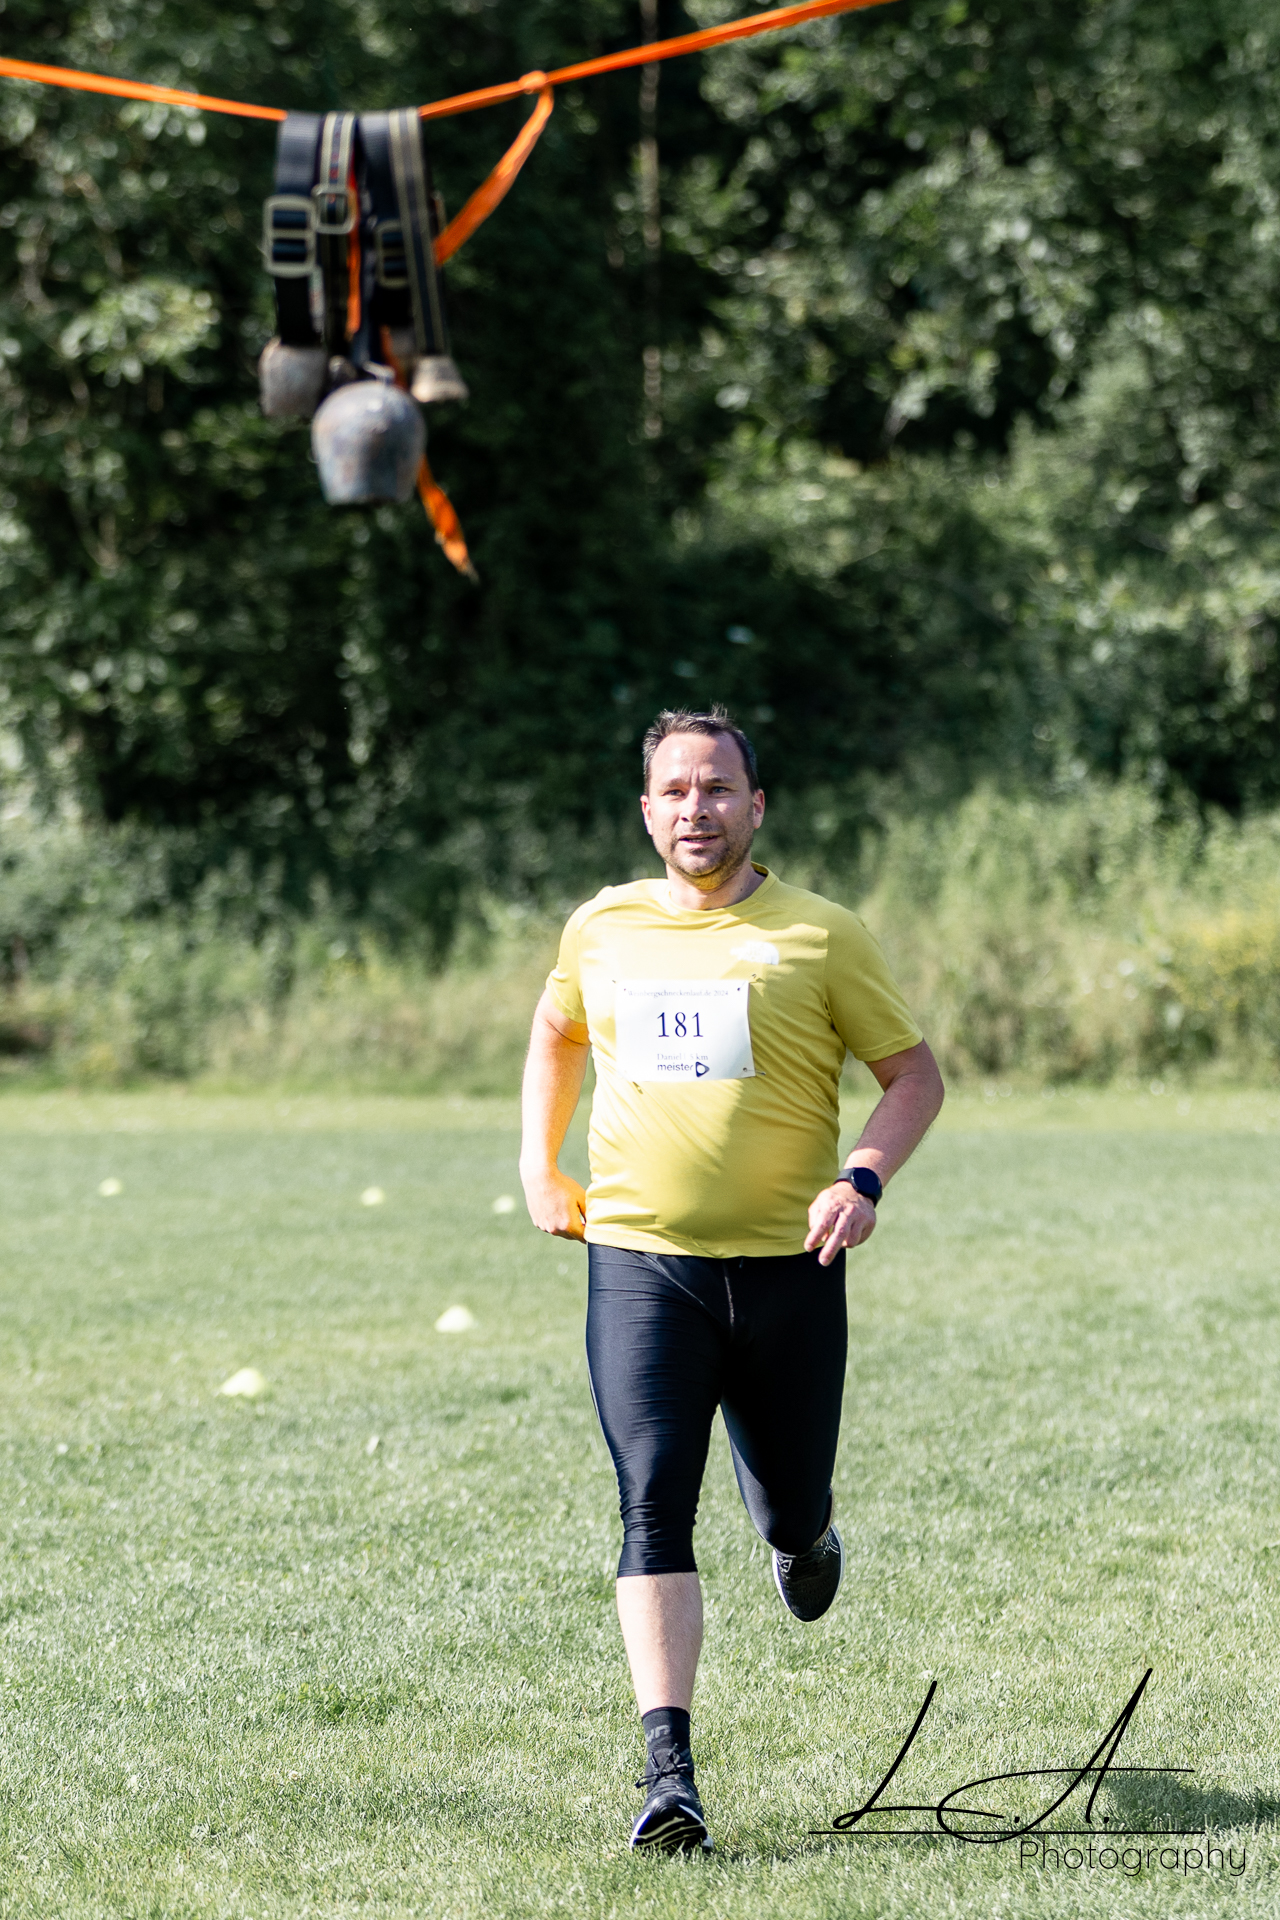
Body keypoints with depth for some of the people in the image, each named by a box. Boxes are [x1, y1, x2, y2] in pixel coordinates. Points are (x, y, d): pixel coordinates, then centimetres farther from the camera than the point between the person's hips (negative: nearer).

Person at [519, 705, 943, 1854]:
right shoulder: (601, 930, 7)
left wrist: (864, 1177, -14)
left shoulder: (821, 937, -1)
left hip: (786, 1265, -1)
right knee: (654, 1508, -13)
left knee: (787, 1514, 9)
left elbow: (916, 1074, 3)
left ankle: (805, 1527, 49)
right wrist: (541, 1166, 17)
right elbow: (557, 1034, 28)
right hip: (639, 1262, 1)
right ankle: (670, 1776, -16)